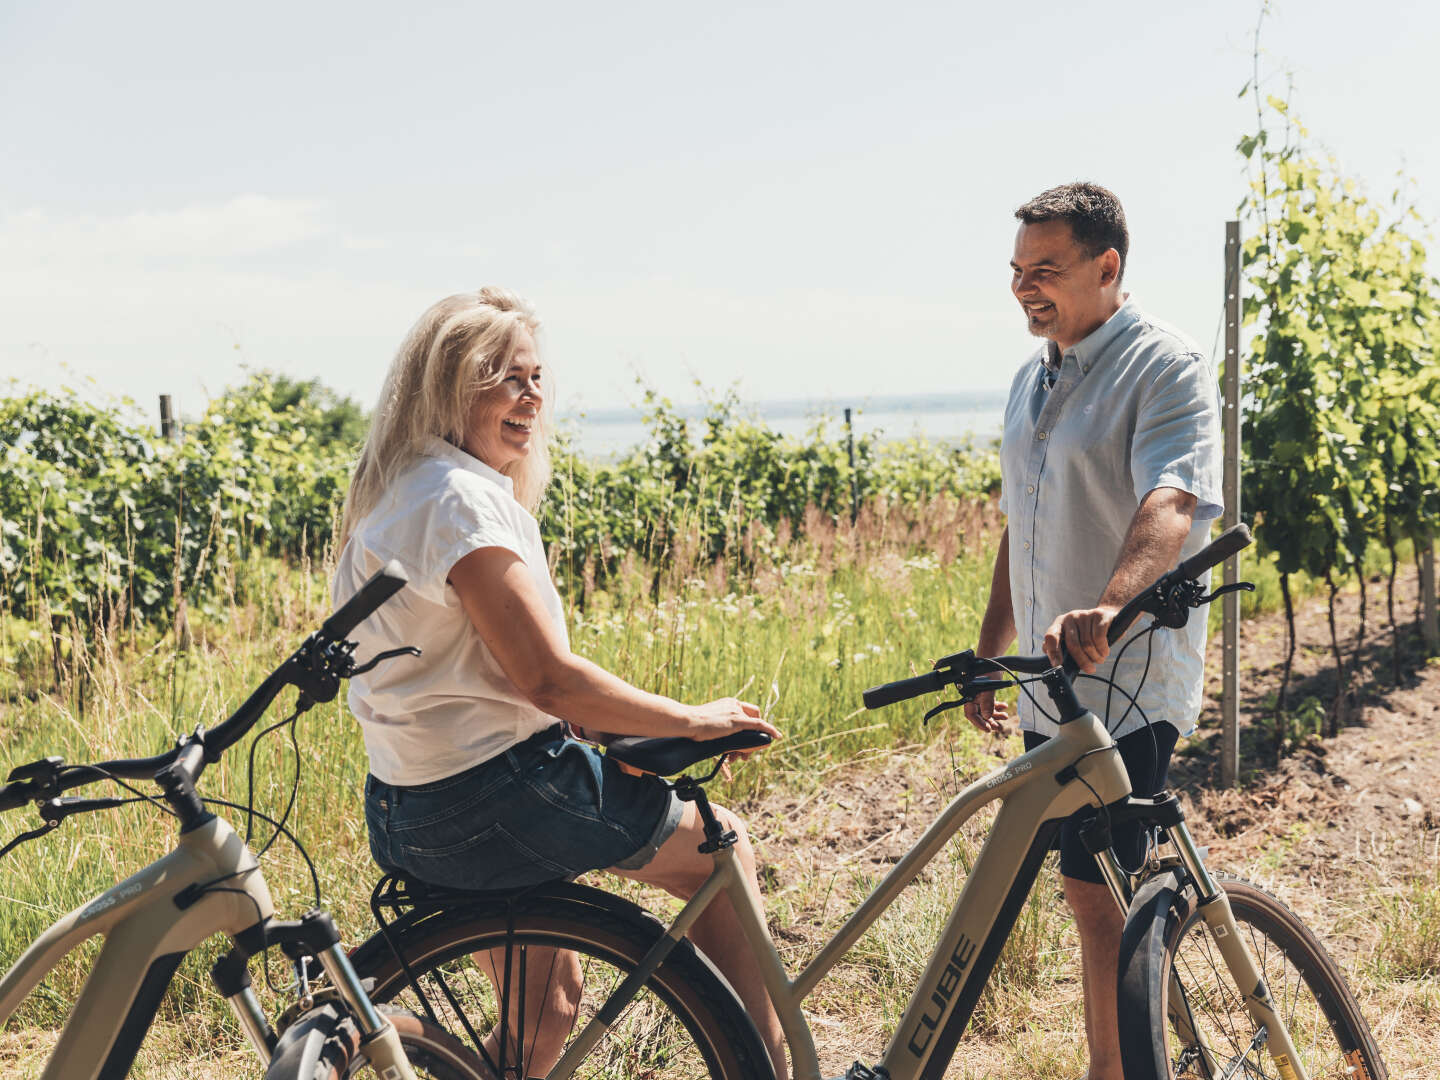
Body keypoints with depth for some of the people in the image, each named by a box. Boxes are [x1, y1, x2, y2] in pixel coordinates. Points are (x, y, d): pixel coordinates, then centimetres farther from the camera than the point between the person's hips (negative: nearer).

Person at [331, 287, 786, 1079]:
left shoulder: (400, 492, 14)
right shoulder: (462, 496, -18)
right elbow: (548, 680, -22)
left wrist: (627, 728, 11)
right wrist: (692, 720, -11)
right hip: (493, 798, -10)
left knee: (547, 1011, 26)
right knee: (723, 846, 10)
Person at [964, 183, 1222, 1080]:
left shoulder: (1166, 366, -11)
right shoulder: (1032, 380, 14)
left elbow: (1171, 504, -29)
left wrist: (1110, 606, -47)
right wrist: (989, 656, 22)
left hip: (1128, 682, -8)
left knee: (1098, 893, -8)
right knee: (1093, 888, 14)